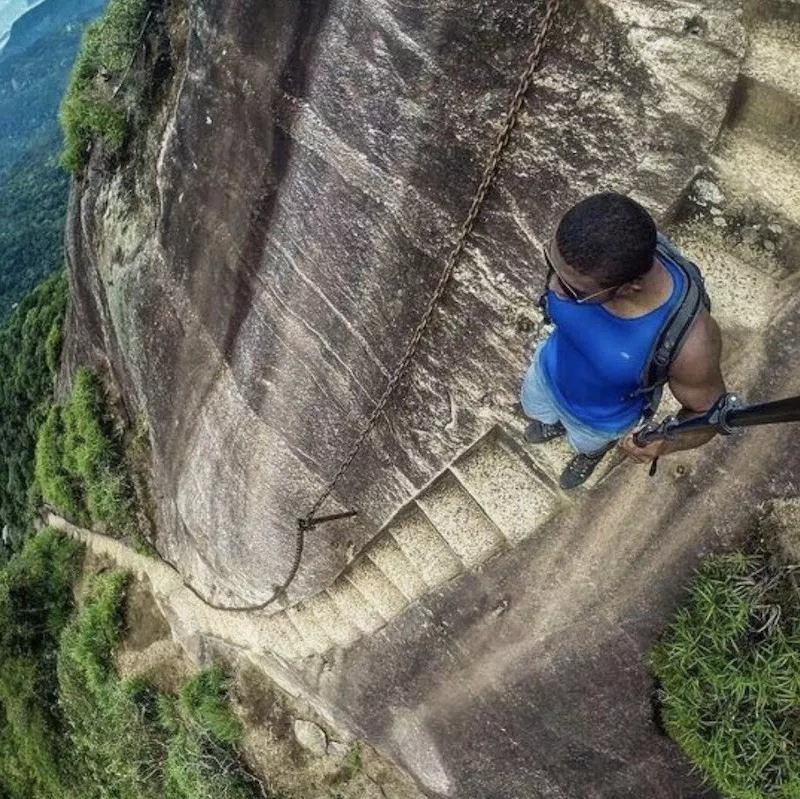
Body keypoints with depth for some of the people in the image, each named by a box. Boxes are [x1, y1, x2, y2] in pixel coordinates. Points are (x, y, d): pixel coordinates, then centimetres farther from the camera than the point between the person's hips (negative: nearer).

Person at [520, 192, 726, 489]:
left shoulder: (689, 341, -46)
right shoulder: (586, 262, -37)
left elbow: (708, 412, -25)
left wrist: (666, 442, -44)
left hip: (601, 418, -2)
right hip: (550, 368, 3)